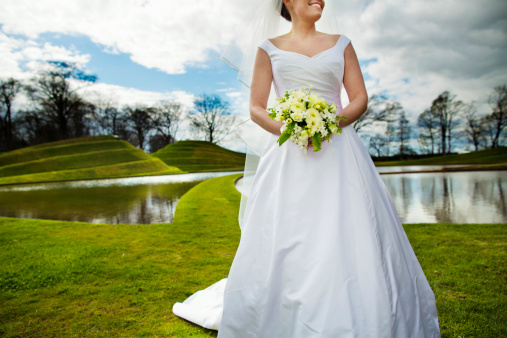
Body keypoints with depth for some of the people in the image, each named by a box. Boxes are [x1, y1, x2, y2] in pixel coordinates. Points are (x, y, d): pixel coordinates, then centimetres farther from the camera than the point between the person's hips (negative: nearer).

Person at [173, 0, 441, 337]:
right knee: (283, 242, -4)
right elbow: (256, 108, 6)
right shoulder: (270, 48, 13)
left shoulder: (341, 44, 18)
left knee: (351, 240, -4)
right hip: (288, 152, -1)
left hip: (338, 149, 2)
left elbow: (360, 99, 10)